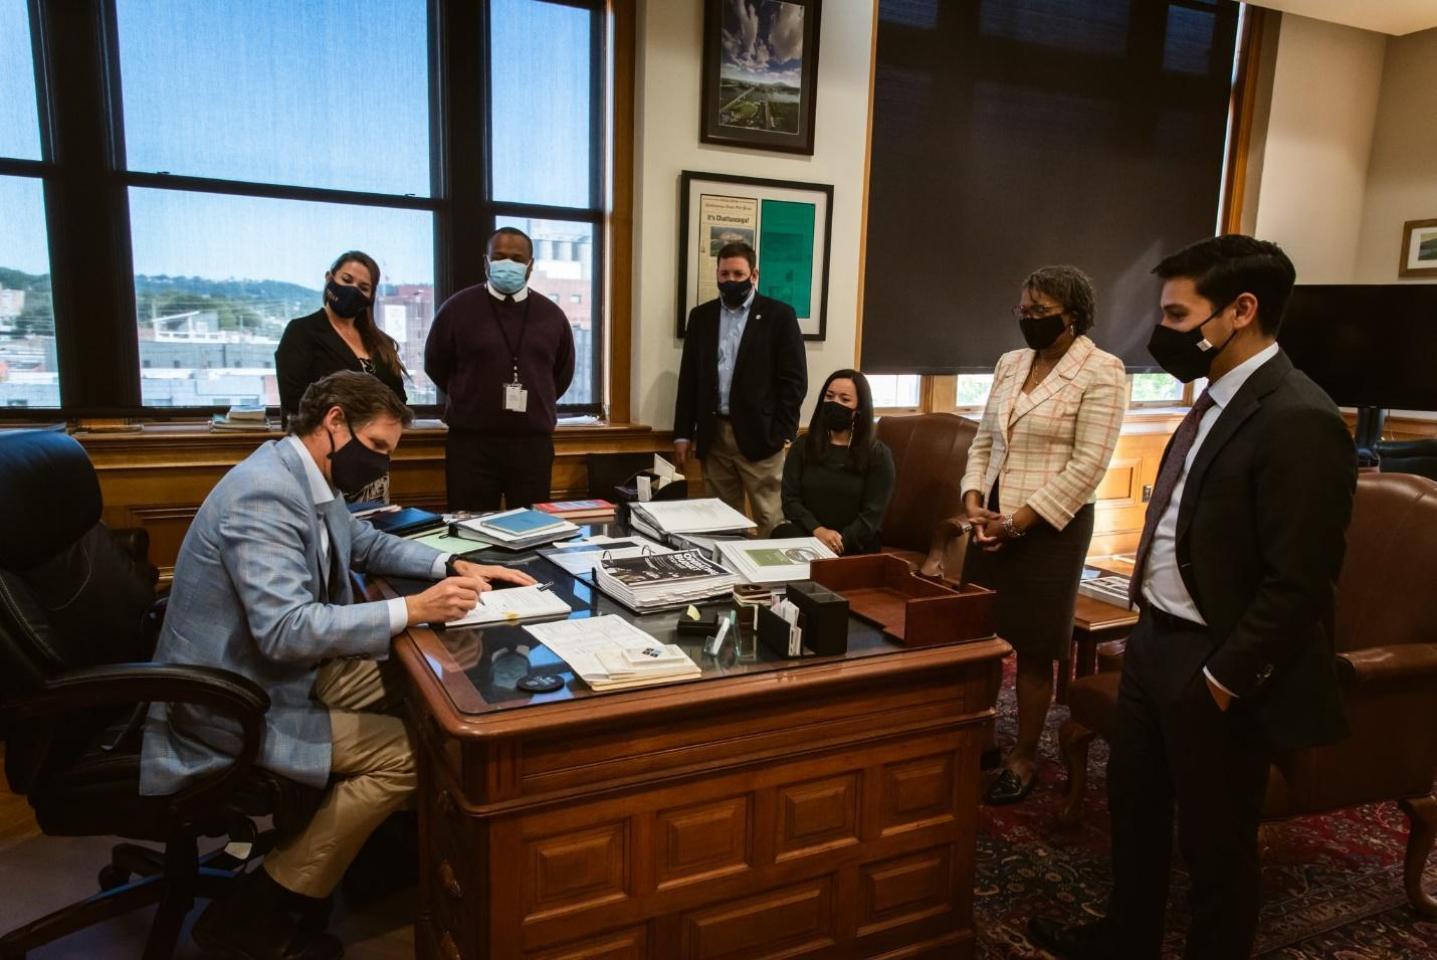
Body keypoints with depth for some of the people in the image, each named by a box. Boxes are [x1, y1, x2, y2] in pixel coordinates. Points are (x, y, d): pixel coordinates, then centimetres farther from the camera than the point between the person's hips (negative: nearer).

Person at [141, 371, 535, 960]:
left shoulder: (308, 480, 4)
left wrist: (451, 567, 3)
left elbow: (368, 543, 19)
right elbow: (287, 630, -33)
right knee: (405, 751, -15)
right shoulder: (265, 493, -26)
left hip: (279, 668, 10)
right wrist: (413, 610, -31)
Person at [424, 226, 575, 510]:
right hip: (471, 442, -2)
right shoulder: (457, 308, -1)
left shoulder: (551, 315, 7)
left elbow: (563, 373, 20)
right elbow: (436, 366, 11)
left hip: (534, 442, 2)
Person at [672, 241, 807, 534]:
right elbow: (689, 378, 11)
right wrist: (683, 434, 6)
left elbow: (794, 380, -4)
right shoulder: (701, 316, 10)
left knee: (771, 523, -1)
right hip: (713, 435, 4)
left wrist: (782, 434, -10)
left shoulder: (779, 315, -2)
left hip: (760, 436, -4)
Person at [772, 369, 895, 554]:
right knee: (782, 534, -32)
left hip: (853, 545, -3)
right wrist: (817, 531, -16)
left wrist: (838, 543, -20)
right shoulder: (803, 446, 11)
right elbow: (790, 499, 2)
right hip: (808, 535, 3)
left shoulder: (878, 454, 2)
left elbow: (872, 515, -5)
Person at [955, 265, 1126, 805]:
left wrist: (1019, 521, -16)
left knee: (1033, 649, 4)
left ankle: (1024, 757, 20)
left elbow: (1088, 465, -15)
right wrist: (973, 498, -4)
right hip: (992, 521, 6)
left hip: (1049, 527, -6)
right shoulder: (1009, 364, 10)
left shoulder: (1102, 371, -9)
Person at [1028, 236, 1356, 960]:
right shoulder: (1219, 400, 7)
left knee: (1214, 843, 12)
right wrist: (1150, 630, 12)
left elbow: (1298, 585, -23)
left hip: (1211, 670, -9)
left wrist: (1222, 680, -18)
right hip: (1155, 642, 9)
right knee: (1133, 807, 23)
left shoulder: (1298, 421, -22)